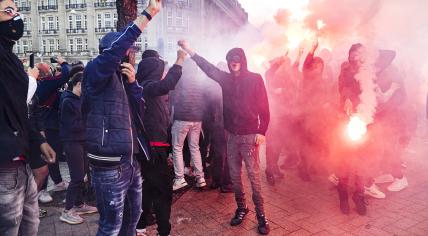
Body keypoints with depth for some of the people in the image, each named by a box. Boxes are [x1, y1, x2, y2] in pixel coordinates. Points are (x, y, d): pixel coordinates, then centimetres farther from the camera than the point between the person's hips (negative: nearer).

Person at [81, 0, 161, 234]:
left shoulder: (121, 75, 16)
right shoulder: (95, 70, -8)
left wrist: (132, 82, -1)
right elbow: (117, 46, -25)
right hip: (110, 165, -8)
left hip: (130, 161, 8)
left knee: (133, 214, 21)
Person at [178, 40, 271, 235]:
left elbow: (263, 107, -6)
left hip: (249, 135, -5)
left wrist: (262, 132, -13)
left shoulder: (255, 79, -4)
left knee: (253, 175, -4)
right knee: (234, 174, 10)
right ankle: (241, 207, 26)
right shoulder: (226, 78, 9)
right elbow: (209, 68, 8)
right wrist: (190, 51, 1)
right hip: (231, 134, 5)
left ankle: (260, 213, 8)